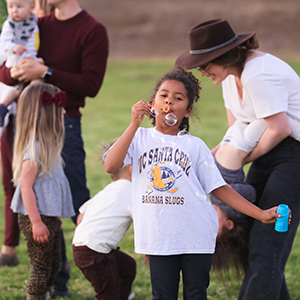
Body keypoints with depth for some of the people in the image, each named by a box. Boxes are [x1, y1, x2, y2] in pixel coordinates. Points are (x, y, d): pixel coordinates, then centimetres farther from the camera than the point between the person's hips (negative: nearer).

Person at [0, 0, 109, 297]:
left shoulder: (92, 31, -4)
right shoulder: (40, 25, 13)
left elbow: (90, 84, -13)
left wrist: (45, 72, -19)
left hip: (64, 124, -6)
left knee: (79, 206, -7)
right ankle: (57, 283, 14)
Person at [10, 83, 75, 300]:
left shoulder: (46, 145, 11)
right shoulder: (35, 148, -19)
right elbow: (25, 186, -21)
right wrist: (36, 222, -23)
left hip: (48, 217, 10)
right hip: (36, 218, -10)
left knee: (53, 266, 16)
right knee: (41, 268, -3)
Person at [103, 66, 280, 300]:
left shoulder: (195, 146, 8)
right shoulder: (140, 138, 7)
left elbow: (219, 188, 7)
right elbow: (110, 166, -10)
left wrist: (261, 214, -1)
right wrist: (135, 125, -12)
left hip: (197, 236, 0)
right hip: (159, 236, 0)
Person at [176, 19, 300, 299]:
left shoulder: (258, 75, -23)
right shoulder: (231, 75, 10)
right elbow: (237, 129, 15)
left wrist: (244, 158, -9)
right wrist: (211, 157, 0)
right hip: (268, 151, 10)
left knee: (265, 241, -15)